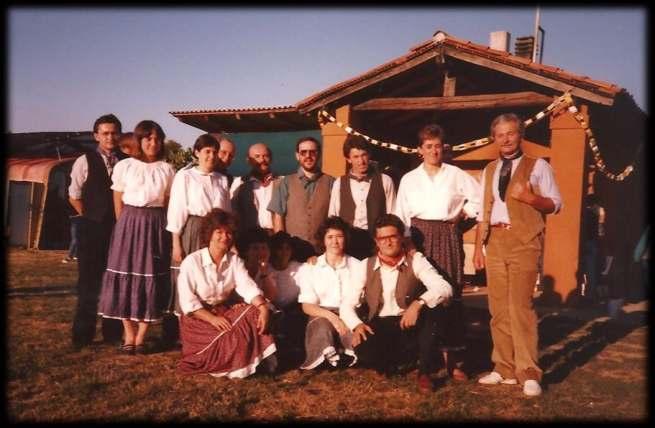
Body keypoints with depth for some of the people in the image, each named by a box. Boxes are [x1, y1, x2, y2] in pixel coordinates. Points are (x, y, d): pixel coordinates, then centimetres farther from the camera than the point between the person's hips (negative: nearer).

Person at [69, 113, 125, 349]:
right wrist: (90, 217, 0)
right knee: (89, 282, 3)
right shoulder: (85, 162, -4)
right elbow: (74, 197, 1)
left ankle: (113, 332, 21)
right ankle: (83, 335, 14)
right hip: (93, 229, -2)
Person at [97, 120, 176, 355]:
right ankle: (129, 335, 10)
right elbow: (118, 202, 6)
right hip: (129, 223, -1)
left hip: (156, 225, 1)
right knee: (126, 277, 0)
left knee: (152, 278, 1)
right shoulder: (124, 166, 3)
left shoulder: (167, 169, 6)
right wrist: (125, 226, 2)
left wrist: (169, 231, 2)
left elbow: (169, 203, 7)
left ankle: (140, 336, 9)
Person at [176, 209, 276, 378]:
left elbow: (248, 287, -12)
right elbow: (187, 301, -15)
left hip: (226, 311, 5)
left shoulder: (235, 260, 3)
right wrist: (212, 318, -26)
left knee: (253, 315, -21)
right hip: (198, 316, -5)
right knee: (231, 335, -28)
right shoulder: (192, 262, -10)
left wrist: (263, 307, -31)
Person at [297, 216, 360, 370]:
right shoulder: (309, 268, 9)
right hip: (322, 315, 0)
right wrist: (331, 316, -19)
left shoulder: (357, 266, 10)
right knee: (323, 326, -34)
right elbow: (307, 306, 1)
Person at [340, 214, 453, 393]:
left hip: (409, 326, -1)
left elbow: (445, 289, -17)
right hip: (378, 328, 1)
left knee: (430, 306, -31)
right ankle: (407, 360, 0)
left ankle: (424, 372, -17)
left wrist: (418, 303, -35)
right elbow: (346, 305, 0)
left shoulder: (415, 261, -2)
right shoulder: (366, 266, 3)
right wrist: (357, 325, -20)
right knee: (363, 350, -32)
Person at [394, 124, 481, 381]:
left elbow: (479, 198, 8)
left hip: (448, 236, 0)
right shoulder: (409, 179, 9)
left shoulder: (456, 175, 6)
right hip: (420, 237, 1)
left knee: (451, 295, -4)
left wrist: (462, 215, 2)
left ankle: (453, 357, -1)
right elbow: (402, 215, 7)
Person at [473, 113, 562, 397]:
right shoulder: (489, 171, 17)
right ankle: (505, 369, 17)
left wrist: (530, 198, -20)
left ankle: (528, 373, -3)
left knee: (520, 306, -12)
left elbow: (555, 204, -2)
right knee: (498, 308, 7)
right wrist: (478, 247, 11)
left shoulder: (538, 166, 2)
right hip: (495, 240, 5)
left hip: (524, 240, -5)